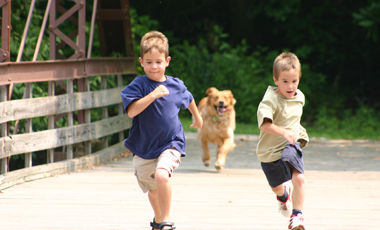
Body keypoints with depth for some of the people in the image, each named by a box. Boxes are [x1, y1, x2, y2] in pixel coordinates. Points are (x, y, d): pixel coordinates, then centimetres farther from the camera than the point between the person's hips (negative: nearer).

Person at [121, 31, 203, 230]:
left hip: (170, 144, -1)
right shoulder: (139, 85, -10)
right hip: (144, 147, 1)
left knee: (161, 175, -29)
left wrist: (197, 118, 38)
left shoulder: (176, 86, -2)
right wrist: (153, 95, -33)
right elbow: (131, 111, -25)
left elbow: (189, 99, 22)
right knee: (152, 189, 17)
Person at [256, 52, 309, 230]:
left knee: (299, 178, -22)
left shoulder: (299, 97, 0)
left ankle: (297, 215, -10)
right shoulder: (271, 100, -23)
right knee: (276, 187, 18)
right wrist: (284, 132, -49)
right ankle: (284, 195, 56)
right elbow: (264, 124, -39)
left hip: (291, 146, 3)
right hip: (270, 150, -3)